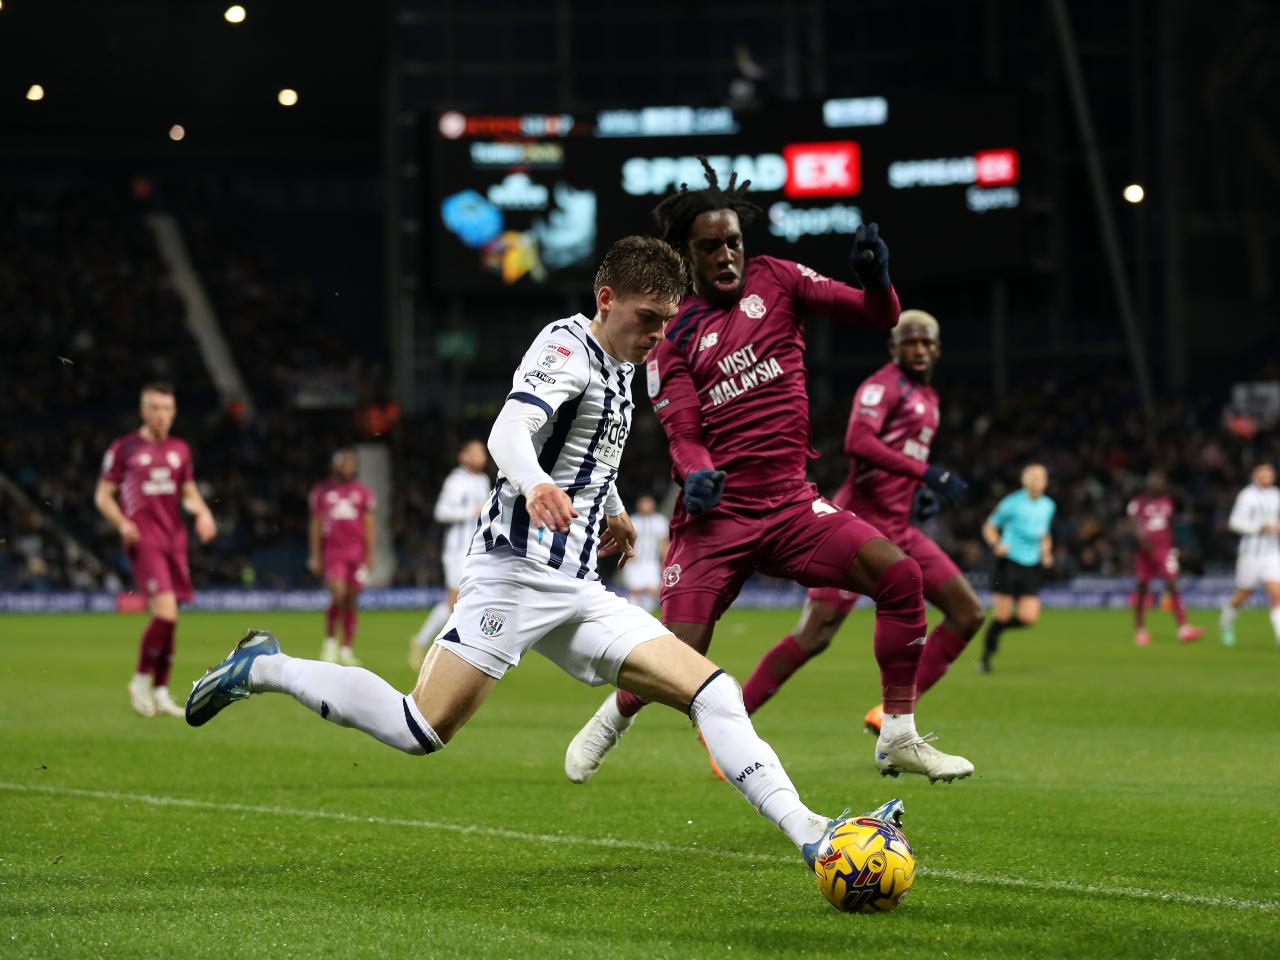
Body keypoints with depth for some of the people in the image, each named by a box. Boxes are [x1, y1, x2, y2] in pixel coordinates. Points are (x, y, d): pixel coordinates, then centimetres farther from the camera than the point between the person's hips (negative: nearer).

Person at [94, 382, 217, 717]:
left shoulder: (180, 450, 14)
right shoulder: (124, 449, 0)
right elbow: (103, 495, 4)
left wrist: (203, 512, 2)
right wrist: (122, 523, -13)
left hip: (175, 541, 5)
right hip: (143, 541, -5)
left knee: (168, 619, 5)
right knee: (166, 612, -20)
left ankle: (160, 692, 14)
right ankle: (142, 680, -2)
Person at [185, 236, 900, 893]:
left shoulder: (618, 368, 19)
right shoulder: (566, 347, -8)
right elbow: (508, 433, -27)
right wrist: (536, 485, -47)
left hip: (578, 594, 9)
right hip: (518, 571, -9)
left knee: (713, 690, -6)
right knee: (421, 732, -15)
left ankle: (808, 833, -12)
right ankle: (265, 669, 5)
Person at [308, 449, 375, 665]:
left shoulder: (363, 493, 8)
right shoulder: (322, 491, 6)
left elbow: (368, 526, 9)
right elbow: (316, 525, 9)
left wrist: (369, 554, 1)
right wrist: (315, 556, 5)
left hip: (356, 551, 2)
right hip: (332, 551, -2)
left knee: (351, 602, 4)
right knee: (338, 594, -18)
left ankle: (347, 650, 11)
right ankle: (330, 640, 0)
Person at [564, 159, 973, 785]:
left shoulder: (774, 280, 8)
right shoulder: (674, 333, 2)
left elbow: (878, 317, 5)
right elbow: (683, 433, -5)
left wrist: (875, 280, -18)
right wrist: (696, 473, -27)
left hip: (790, 503, 2)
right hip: (717, 513, -2)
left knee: (899, 575, -20)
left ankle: (898, 739, -9)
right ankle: (613, 718, 25)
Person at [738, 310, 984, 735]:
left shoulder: (927, 398, 19)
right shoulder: (884, 385, -8)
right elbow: (858, 443, -26)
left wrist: (922, 493, 13)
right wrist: (926, 473, -28)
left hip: (897, 532, 9)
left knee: (968, 614, 2)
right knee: (813, 636, -14)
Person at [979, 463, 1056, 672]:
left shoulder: (1048, 506, 10)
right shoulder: (1012, 503, -5)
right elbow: (989, 527, 3)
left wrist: (1046, 553, 8)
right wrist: (996, 545, -16)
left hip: (1032, 567, 4)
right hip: (1009, 562, -4)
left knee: (1029, 617, -10)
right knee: (1002, 615, -6)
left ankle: (997, 629, 20)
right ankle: (985, 658, 13)